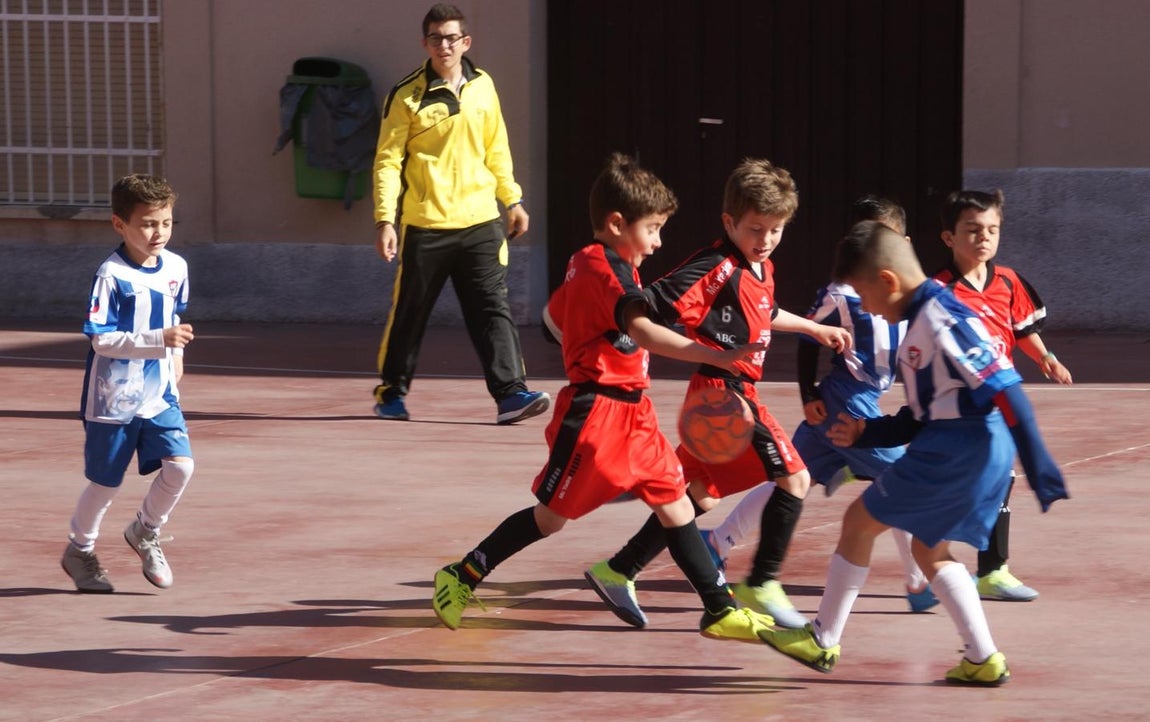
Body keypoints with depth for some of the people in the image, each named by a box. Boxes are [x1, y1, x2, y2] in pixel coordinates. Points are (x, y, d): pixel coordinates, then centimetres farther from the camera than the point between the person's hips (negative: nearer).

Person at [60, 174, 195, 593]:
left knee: (180, 465, -12)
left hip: (160, 395, 5)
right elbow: (102, 340, -22)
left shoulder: (176, 268, 1)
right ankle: (80, 550, 32)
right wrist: (159, 340, -29)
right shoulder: (112, 276, -18)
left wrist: (176, 354, 11)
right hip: (114, 398, -5)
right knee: (106, 481, 7)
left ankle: (145, 532, 14)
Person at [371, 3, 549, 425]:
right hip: (425, 227, -3)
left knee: (493, 309, -5)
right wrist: (385, 220, -14)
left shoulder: (482, 86, 8)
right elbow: (387, 161, -7)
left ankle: (510, 393, -9)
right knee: (409, 314, 8)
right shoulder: (407, 97, -6)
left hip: (480, 222, 3)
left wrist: (512, 200, 18)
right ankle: (391, 393, 22)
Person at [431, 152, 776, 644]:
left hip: (630, 413, 9)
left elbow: (554, 314, 25)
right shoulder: (607, 270, -20)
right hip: (596, 413, -9)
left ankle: (719, 610, 5)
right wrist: (719, 358, -42)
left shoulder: (587, 262, 10)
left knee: (675, 504, 5)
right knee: (552, 516, 3)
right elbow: (643, 331, -34)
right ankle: (462, 577, 17)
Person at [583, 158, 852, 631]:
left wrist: (817, 329, 44)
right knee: (793, 478, -10)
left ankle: (617, 573, 21)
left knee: (699, 495, 15)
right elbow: (656, 305, -25)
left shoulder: (762, 269, 13)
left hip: (736, 392, 10)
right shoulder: (719, 268, -17)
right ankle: (762, 586, -4)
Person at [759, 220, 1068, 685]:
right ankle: (983, 659, 14)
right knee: (928, 549, 20)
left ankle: (823, 641, 13)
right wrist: (864, 434, 12)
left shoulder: (943, 318, -15)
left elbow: (1005, 389, -21)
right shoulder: (919, 324, 17)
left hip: (960, 449, -10)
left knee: (860, 520, 2)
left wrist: (1040, 470, -24)